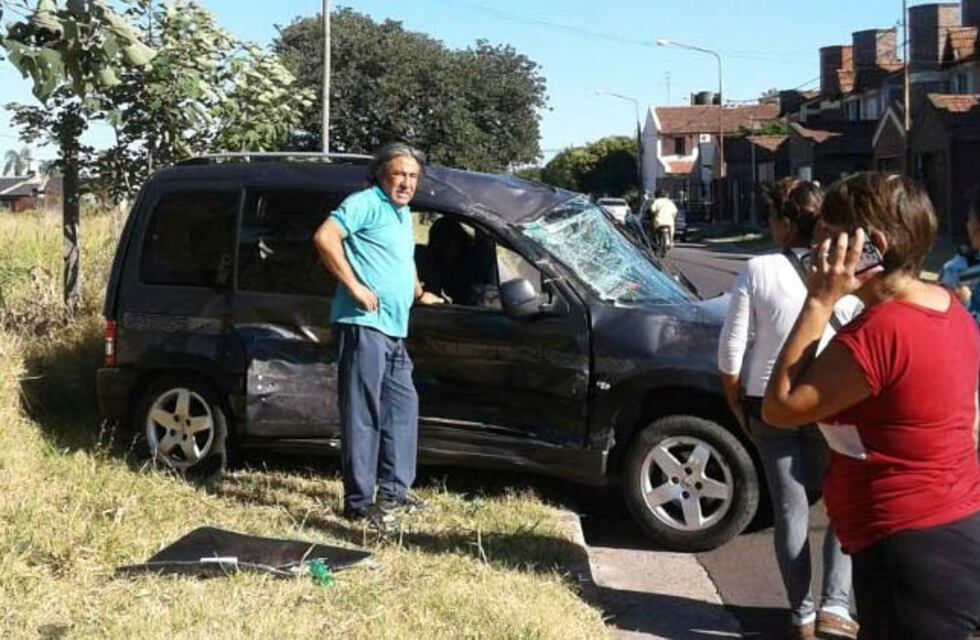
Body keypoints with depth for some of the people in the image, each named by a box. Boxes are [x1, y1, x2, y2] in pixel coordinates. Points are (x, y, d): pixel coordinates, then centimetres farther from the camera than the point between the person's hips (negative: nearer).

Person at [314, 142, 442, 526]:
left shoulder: (403, 214, 22)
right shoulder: (366, 203, -7)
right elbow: (325, 238, -21)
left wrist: (420, 294, 34)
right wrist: (354, 286, -20)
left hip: (394, 331, 10)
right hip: (363, 325, -10)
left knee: (403, 408, 14)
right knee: (362, 415, -8)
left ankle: (393, 490, 24)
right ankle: (359, 502, -4)